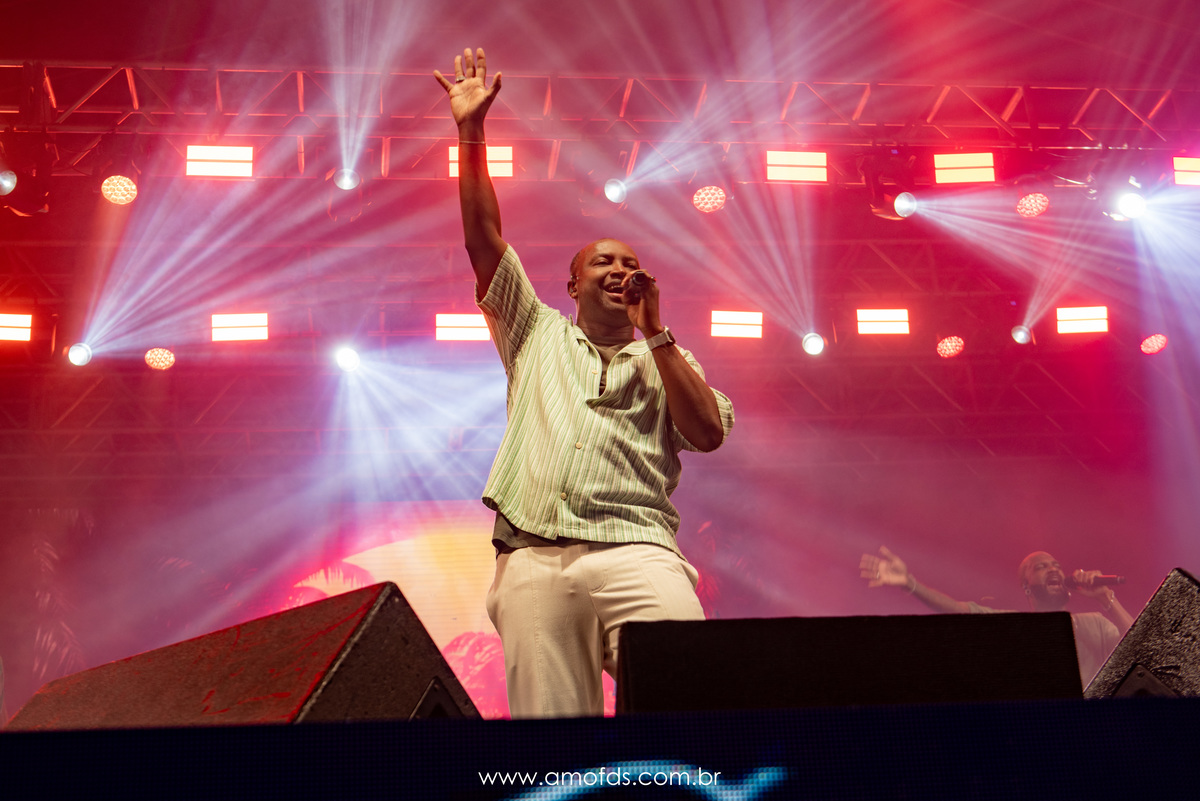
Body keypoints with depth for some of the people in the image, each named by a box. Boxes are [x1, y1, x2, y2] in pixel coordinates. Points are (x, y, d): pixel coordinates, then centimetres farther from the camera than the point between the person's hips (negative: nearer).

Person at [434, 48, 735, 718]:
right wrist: (471, 130, 13)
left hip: (634, 546, -1)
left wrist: (654, 333, 8)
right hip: (533, 558, 1)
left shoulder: (665, 357, 24)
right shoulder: (538, 332, 25)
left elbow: (709, 433, 6)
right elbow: (484, 238, 18)